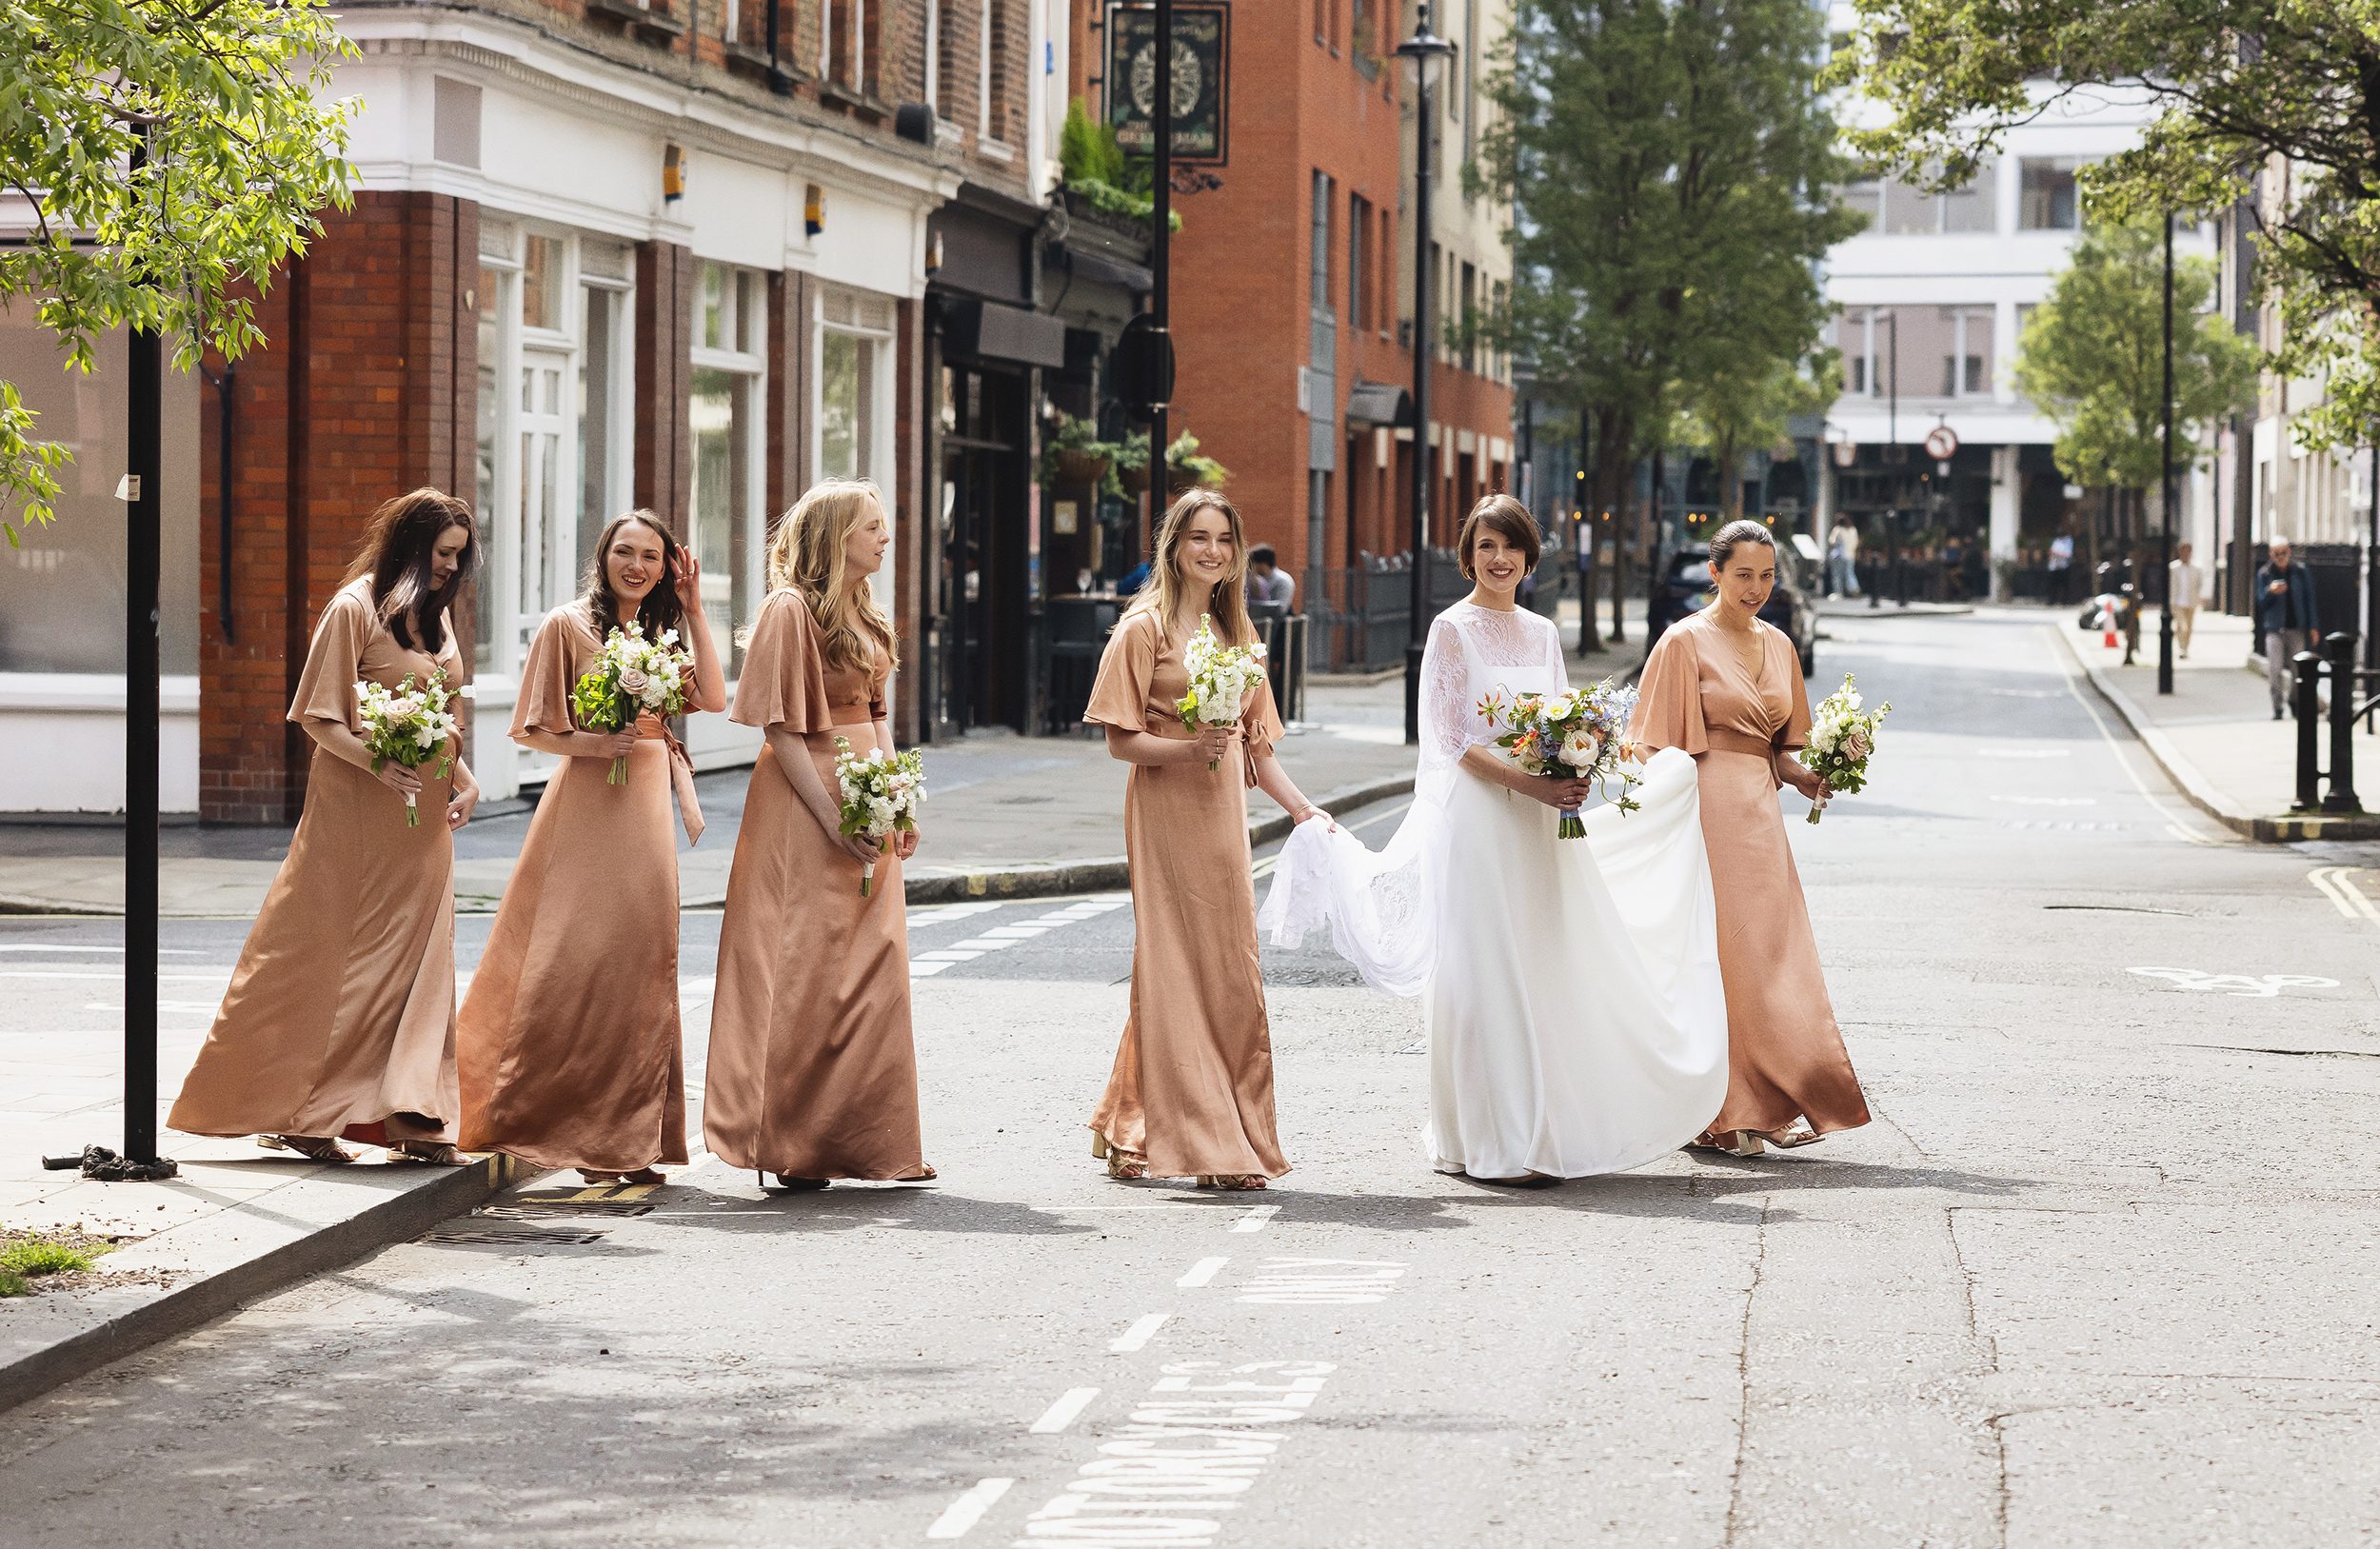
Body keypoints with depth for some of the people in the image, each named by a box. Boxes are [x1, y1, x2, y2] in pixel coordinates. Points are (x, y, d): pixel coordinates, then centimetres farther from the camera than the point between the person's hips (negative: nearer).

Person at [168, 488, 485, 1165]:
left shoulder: (435, 613, 13)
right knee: (331, 959, -2)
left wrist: (464, 777, 5)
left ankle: (410, 1116, 5)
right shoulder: (356, 607, -10)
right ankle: (300, 1115, 7)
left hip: (424, 814, 7)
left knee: (417, 963, 4)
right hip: (359, 808, -7)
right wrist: (379, 764, -24)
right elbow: (318, 715, -11)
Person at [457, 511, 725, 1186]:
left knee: (638, 967, 4)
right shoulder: (568, 627, -3)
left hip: (647, 811, 6)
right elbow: (530, 729, -4)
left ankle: (625, 1141, 7)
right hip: (587, 806, -6)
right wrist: (592, 742, -19)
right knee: (575, 964, -9)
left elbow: (714, 698, 2)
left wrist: (694, 612, 2)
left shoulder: (659, 636, 16)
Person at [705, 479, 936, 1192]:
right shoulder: (791, 610, -11)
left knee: (874, 969, 7)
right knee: (804, 973, -5)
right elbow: (780, 726, -15)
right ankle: (793, 1147, 1)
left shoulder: (864, 614, 15)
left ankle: (870, 1140, 13)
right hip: (804, 810, -8)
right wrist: (831, 818, -19)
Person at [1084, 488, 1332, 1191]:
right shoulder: (1145, 626, -3)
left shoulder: (1235, 629, 16)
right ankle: (1203, 1146, -2)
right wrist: (1189, 749, -21)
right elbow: (1120, 739, -7)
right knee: (1177, 968, -5)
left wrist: (1301, 807, 8)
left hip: (1222, 813, 7)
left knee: (1230, 970, 5)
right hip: (1164, 810, -7)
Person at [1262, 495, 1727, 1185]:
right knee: (1488, 973, -6)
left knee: (1551, 968, 6)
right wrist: (1531, 785, -21)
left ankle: (1544, 1125, 14)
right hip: (1479, 814, -6)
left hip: (1542, 818, 6)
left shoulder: (1543, 633, 14)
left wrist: (1572, 777, -5)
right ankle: (1496, 1143, -3)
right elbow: (1455, 739, -11)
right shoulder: (1453, 629, -4)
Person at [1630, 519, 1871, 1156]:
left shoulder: (1777, 645, 14)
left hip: (1760, 812, 7)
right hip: (1709, 810, -7)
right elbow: (1659, 748, -7)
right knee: (1718, 954, -5)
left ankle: (1776, 1104, 11)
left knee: (1773, 951, 5)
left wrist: (1801, 775, 1)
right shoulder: (1686, 642, -5)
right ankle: (1721, 1112, 1)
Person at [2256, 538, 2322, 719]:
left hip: (2297, 628, 1)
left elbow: (2309, 599, 8)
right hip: (2274, 629, -1)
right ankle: (2277, 707, -6)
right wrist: (2270, 591, -19)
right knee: (2274, 670, -10)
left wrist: (2313, 626, 4)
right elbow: (2261, 602, 3)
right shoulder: (2264, 573, 2)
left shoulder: (2301, 572, 3)